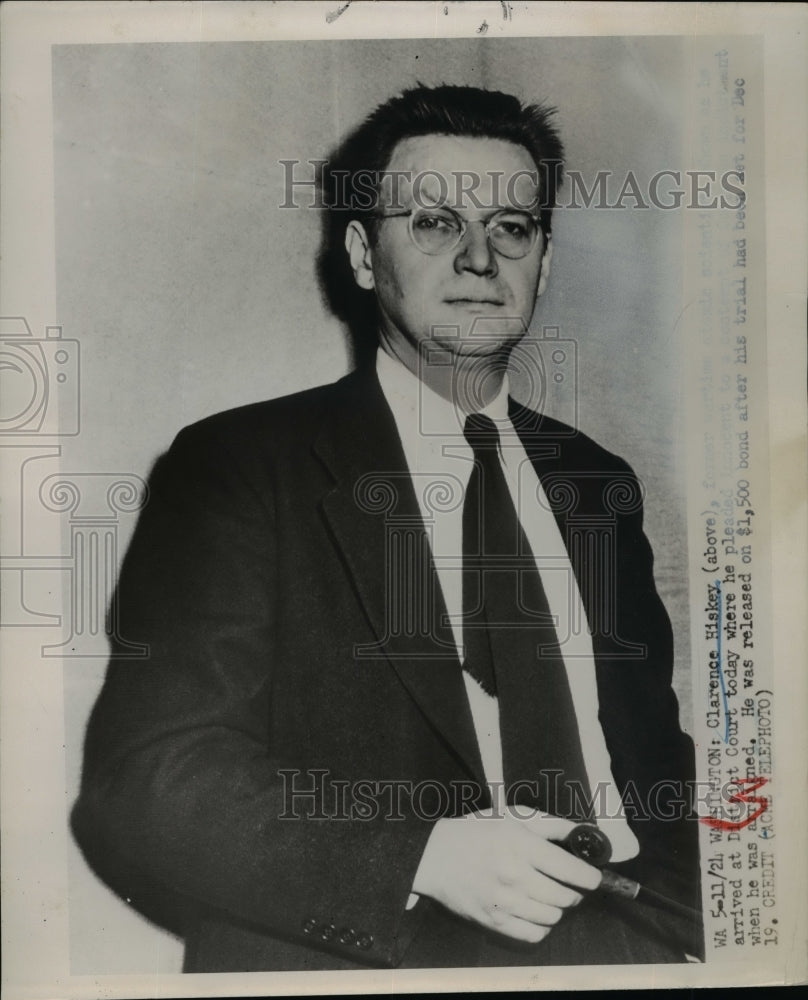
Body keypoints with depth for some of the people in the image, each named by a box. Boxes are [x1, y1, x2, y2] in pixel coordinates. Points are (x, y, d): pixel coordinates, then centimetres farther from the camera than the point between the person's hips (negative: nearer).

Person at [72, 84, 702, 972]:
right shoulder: (234, 469, -5)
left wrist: (666, 884, -3)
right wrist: (424, 858, -20)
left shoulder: (597, 482, 11)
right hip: (363, 957, -3)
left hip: (626, 932, 4)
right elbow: (142, 783, -11)